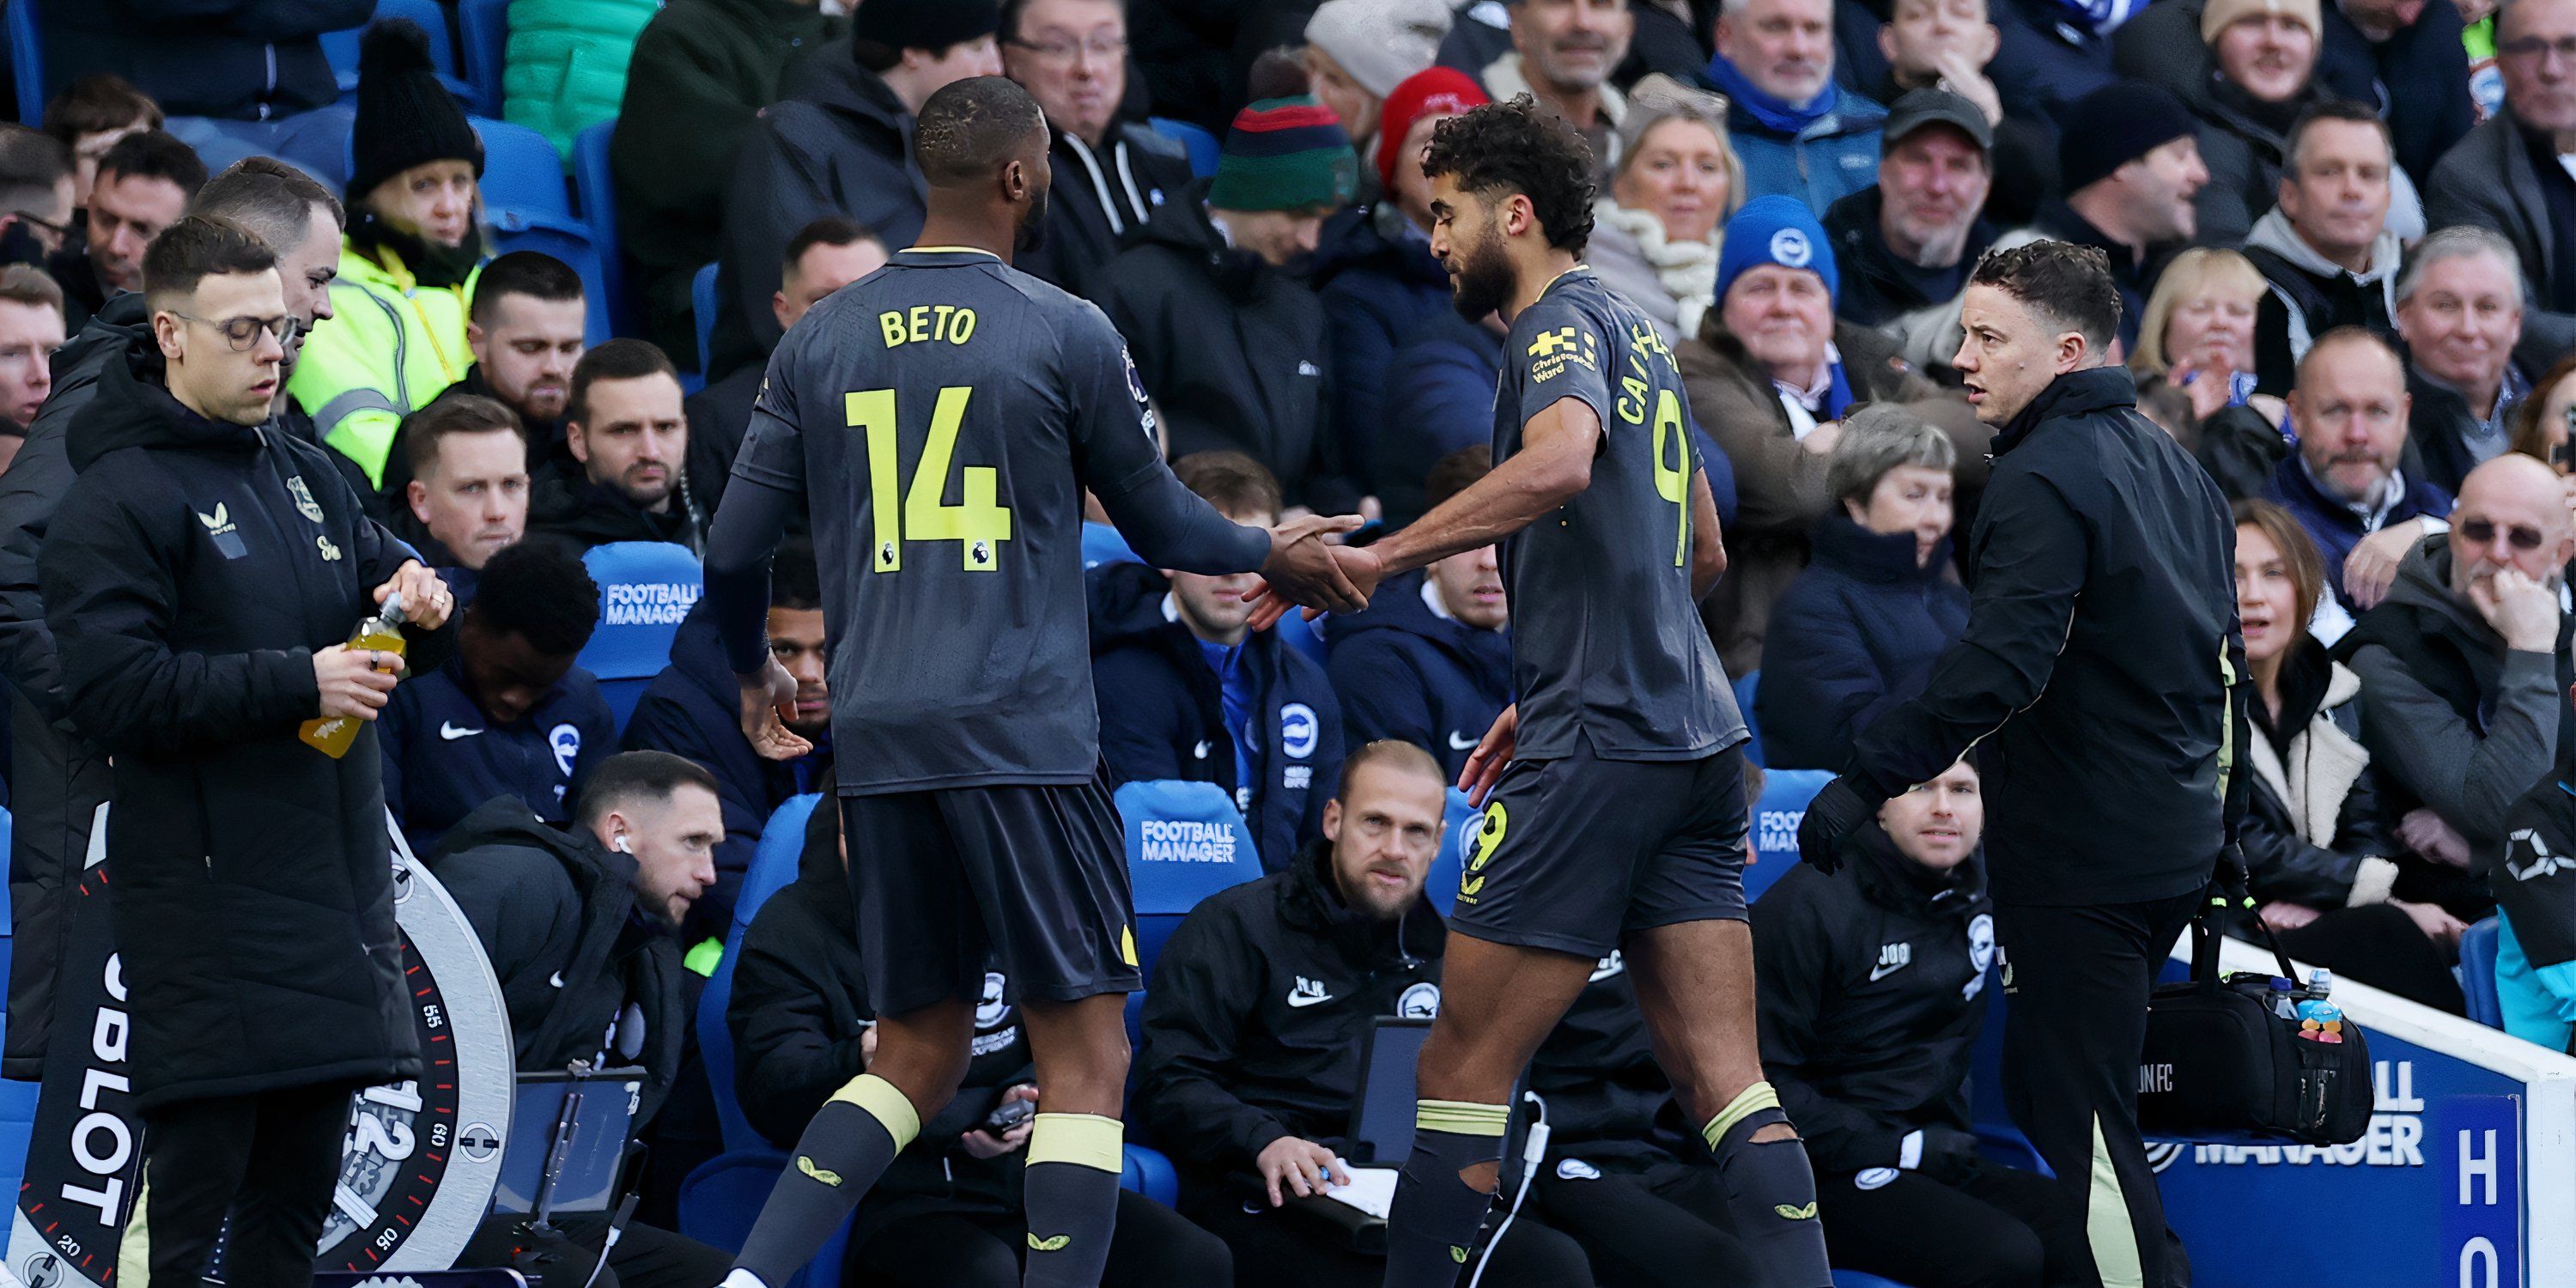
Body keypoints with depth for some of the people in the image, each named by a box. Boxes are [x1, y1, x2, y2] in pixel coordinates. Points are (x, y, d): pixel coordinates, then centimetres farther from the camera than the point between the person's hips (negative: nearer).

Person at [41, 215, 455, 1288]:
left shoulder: (307, 477, 18)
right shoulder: (121, 497, -7)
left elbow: (379, 584, 30)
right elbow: (110, 687, -16)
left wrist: (421, 605, 4)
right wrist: (296, 684, -18)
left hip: (331, 887, 8)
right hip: (209, 905, -8)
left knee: (299, 1188, 11)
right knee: (190, 1183, -10)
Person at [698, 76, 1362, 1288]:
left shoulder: (820, 339, 8)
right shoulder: (1066, 333, -4)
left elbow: (732, 551, 9)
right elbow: (1157, 520, 7)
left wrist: (753, 674, 30)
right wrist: (1271, 553, 27)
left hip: (877, 735, 5)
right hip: (1021, 736, -5)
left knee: (916, 1055, 15)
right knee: (1084, 1057, 0)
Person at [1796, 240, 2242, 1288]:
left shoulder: (2045, 478, -16)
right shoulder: (2171, 466, 15)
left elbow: (2000, 663, -29)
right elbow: (2222, 659, 23)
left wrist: (1868, 778, -30)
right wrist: (2221, 825, 29)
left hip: (2081, 864, -10)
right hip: (2178, 847, 10)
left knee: (2076, 1121, -5)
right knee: (2045, 1086, 19)